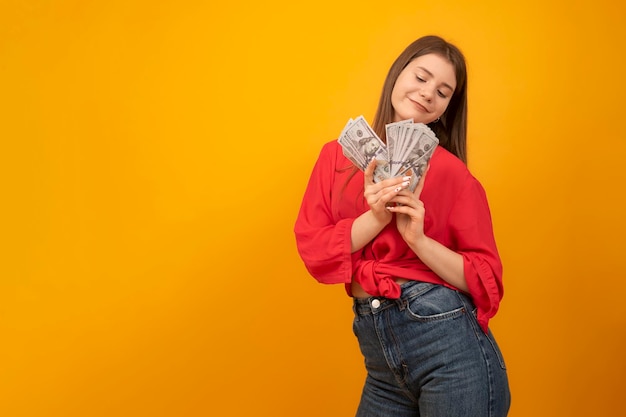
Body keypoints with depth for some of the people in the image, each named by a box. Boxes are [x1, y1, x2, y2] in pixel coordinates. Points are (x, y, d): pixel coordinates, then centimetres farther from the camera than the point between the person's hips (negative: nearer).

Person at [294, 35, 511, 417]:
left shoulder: (450, 171, -2)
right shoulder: (338, 156, 7)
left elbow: (486, 279, -4)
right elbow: (311, 247, -1)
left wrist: (417, 238, -18)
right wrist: (376, 217, -15)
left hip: (449, 343, -3)